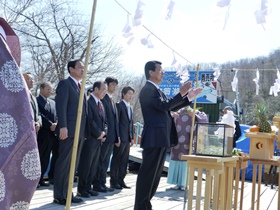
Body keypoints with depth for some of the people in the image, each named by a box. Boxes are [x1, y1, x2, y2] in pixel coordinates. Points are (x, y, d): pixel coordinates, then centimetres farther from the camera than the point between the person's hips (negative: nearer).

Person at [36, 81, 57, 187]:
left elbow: (56, 116, 14)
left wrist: (55, 124, -6)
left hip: (51, 134, 7)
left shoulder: (52, 102, 19)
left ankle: (40, 179, 15)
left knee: (45, 158, 9)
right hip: (41, 133, -7)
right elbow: (39, 115, -14)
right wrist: (50, 124, -18)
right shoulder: (36, 100, -3)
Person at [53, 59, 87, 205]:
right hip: (69, 130, -8)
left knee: (73, 164, 11)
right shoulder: (65, 83, -4)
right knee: (64, 163, -4)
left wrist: (84, 130, 13)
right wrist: (63, 126, -21)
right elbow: (61, 106, -13)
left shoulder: (81, 87, 21)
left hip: (80, 131, 8)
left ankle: (66, 193, 18)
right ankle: (59, 195, 2)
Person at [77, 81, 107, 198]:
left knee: (94, 165, 9)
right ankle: (81, 189, 4)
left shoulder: (100, 104, 19)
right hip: (90, 138, -8)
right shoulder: (88, 101, -10)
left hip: (99, 139, 8)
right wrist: (98, 133, -12)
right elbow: (90, 120, -17)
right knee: (86, 165, -3)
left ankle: (88, 187, 15)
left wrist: (103, 132, 3)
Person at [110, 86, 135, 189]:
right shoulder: (119, 105, -5)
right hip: (120, 138, -7)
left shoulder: (130, 107, 18)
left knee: (124, 161, 8)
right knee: (116, 160, -1)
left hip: (127, 138, 8)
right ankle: (114, 181, 5)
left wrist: (132, 138, 13)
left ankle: (121, 180, 14)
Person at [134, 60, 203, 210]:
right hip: (154, 138, -10)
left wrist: (188, 96, 20)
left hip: (161, 138, 10)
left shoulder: (156, 90, 20)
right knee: (148, 173, -7)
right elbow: (164, 105, -21)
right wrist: (181, 93, -19)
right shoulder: (148, 89, -11)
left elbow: (171, 107, 24)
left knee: (155, 173, 14)